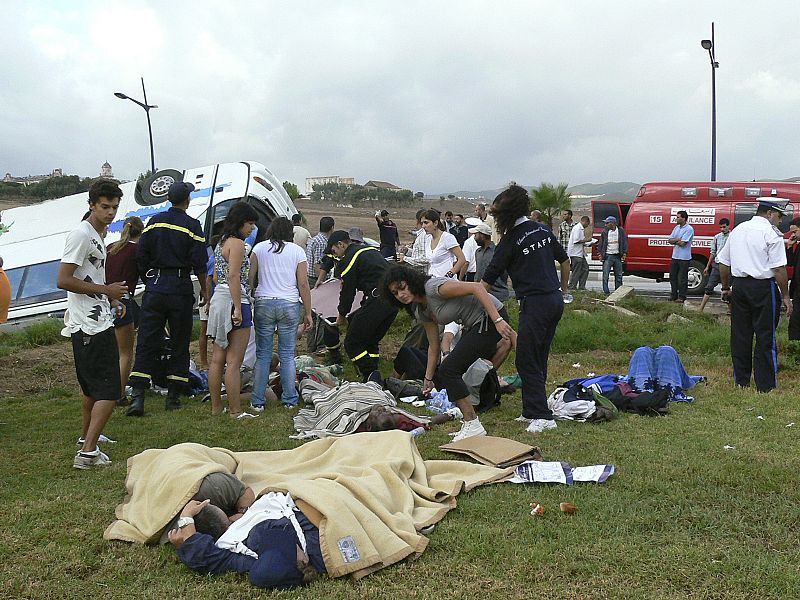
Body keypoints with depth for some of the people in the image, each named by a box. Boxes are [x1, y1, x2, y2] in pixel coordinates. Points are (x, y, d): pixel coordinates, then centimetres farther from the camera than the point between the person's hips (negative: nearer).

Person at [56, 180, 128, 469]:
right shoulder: (81, 234, -13)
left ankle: (87, 442, 31)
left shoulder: (97, 236, 18)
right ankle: (88, 452, -10)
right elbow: (63, 281, -20)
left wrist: (112, 300, 15)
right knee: (109, 391, -11)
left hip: (98, 322, 10)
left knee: (93, 388, 19)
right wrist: (106, 290, -16)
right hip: (92, 326, -10)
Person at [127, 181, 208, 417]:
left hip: (154, 288, 3)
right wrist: (204, 289, 5)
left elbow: (141, 256, 7)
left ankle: (137, 396, -6)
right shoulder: (192, 225, -4)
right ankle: (173, 396, 10)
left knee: (146, 343, 3)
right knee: (180, 344, 8)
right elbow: (199, 262, -7)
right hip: (180, 289, -3)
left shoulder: (154, 222, 7)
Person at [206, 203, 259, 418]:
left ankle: (215, 407, 20)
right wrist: (238, 309, -21)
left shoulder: (221, 243, 18)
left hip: (218, 299, 10)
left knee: (217, 359, 13)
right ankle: (235, 412, -2)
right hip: (234, 300, -10)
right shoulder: (237, 243, -11)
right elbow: (234, 277, -19)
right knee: (234, 362, -6)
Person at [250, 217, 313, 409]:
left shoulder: (259, 248, 6)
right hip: (290, 305, 0)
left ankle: (258, 401, 8)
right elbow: (303, 285, 2)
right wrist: (308, 314, 6)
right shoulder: (297, 251, 5)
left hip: (264, 303, 0)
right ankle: (290, 400, 12)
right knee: (287, 355, 8)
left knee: (262, 355, 6)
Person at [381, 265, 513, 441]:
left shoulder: (433, 287, -20)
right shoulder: (420, 311, 7)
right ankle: (470, 423, 14)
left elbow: (477, 288, -25)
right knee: (441, 373, 6)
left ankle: (473, 425, -6)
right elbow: (434, 346, 14)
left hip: (492, 316, -9)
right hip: (473, 325, 9)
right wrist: (428, 379, 16)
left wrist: (498, 320, -30)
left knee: (448, 370, -12)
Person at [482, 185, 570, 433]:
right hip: (555, 300, 8)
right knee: (539, 359, 13)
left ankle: (543, 416, -7)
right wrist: (563, 289, 31)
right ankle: (532, 411, 19)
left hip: (535, 303, -8)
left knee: (527, 361, -3)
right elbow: (564, 260, 20)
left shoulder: (511, 239, -10)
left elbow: (488, 279, -7)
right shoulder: (543, 230, 10)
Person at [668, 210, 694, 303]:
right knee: (673, 276, 12)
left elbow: (682, 243, -20)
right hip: (675, 256, 8)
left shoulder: (689, 229, -13)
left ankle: (682, 297, 5)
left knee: (682, 278, -2)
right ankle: (674, 295, 22)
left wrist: (674, 241, -4)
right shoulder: (677, 228, 12)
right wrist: (678, 239, -11)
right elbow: (670, 240, 6)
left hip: (684, 257, -8)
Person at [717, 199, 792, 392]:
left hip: (738, 285, 6)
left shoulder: (737, 230, 12)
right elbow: (779, 268, -14)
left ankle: (741, 382, 18)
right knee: (765, 337, 0)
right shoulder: (771, 233, -8)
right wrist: (785, 296, -8)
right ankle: (765, 385, 3)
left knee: (740, 334, 11)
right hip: (763, 287, -6)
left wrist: (726, 288, 25)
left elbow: (723, 262, 16)